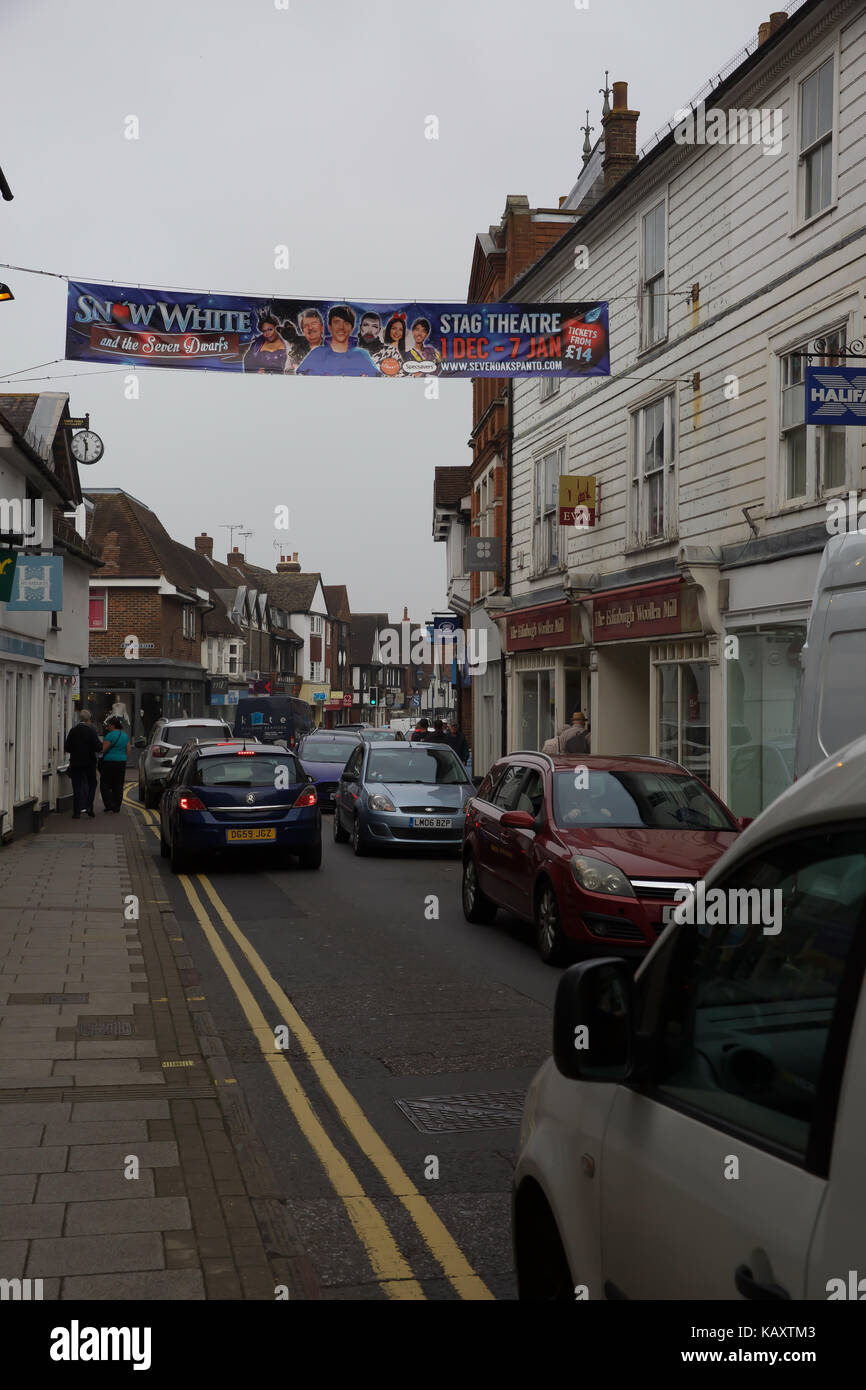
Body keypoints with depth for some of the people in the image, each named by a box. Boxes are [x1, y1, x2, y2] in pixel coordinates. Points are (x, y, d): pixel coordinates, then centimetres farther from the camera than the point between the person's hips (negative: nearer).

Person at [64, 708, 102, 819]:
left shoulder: (73, 731, -1)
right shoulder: (91, 731, -11)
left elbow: (67, 747, -1)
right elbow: (97, 747, -16)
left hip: (75, 763, 2)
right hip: (89, 763, -2)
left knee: (77, 787, 5)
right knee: (92, 784, 16)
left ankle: (77, 812, 3)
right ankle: (89, 807, 3)